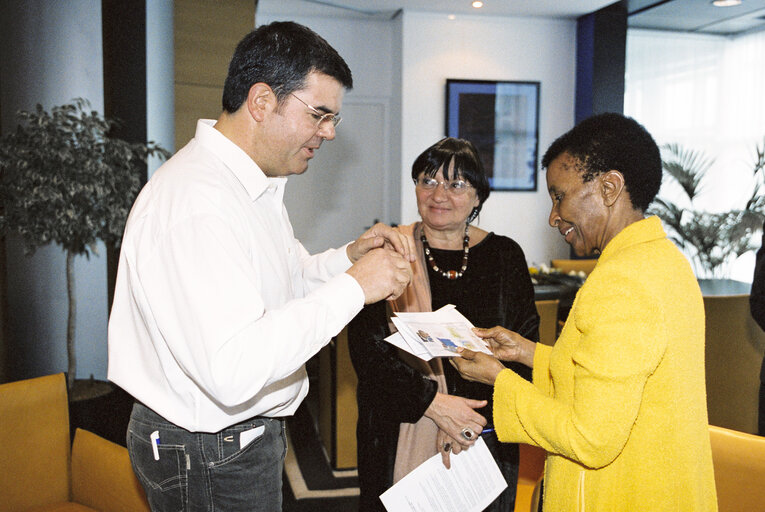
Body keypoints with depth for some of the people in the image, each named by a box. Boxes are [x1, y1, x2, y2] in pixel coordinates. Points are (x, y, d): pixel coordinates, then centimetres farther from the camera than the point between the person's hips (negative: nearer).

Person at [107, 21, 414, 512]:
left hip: (249, 432, 10)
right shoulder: (192, 200, -28)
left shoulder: (257, 185, 8)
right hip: (209, 458, -10)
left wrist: (349, 256, -2)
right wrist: (353, 286, -30)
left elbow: (285, 282, 16)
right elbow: (232, 369, -36)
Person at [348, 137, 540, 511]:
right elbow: (365, 350, -7)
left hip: (486, 437, 2)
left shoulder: (505, 256, 2)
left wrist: (476, 417, -13)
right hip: (400, 435, -1)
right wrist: (432, 402, -18)